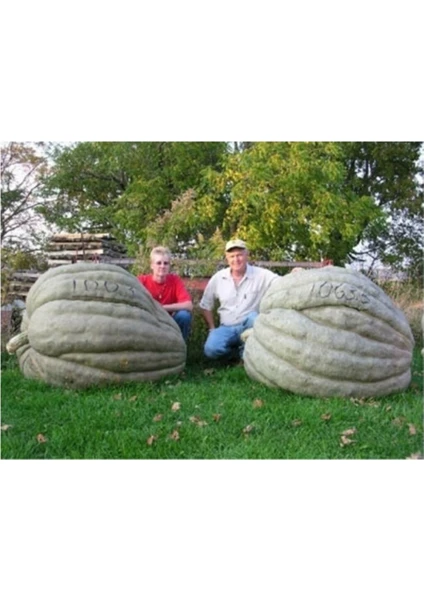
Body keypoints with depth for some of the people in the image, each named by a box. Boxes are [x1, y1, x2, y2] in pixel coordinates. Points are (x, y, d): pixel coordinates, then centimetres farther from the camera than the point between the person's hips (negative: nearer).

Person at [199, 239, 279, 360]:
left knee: (253, 317, -36)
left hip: (249, 326, -1)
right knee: (211, 349, -26)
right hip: (226, 328, 2)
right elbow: (206, 305, 10)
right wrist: (212, 329, 4)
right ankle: (238, 351, 6)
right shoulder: (218, 278, 0)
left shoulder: (261, 275, -9)